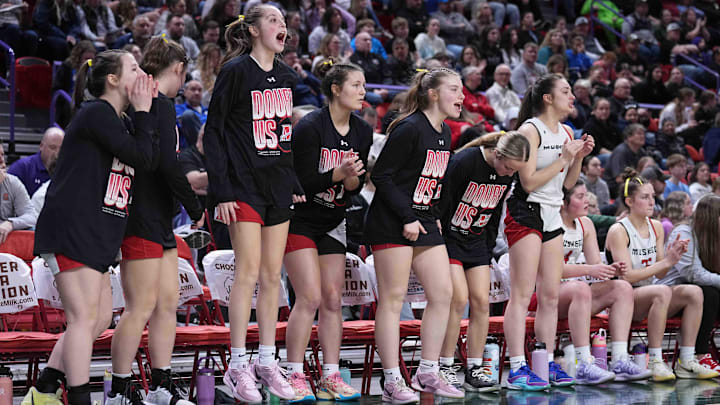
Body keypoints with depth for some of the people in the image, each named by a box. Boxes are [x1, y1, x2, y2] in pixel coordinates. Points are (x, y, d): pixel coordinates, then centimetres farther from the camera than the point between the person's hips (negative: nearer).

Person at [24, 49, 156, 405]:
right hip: (71, 229, -10)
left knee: (100, 319, 11)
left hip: (95, 235, 10)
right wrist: (143, 112, -5)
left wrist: (146, 111, 7)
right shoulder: (96, 114, -11)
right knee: (85, 317, -11)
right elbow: (141, 157, -16)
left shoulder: (120, 121, 20)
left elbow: (153, 159, 12)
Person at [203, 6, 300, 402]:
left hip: (278, 185, 6)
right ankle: (238, 365, -2)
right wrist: (221, 191, -14)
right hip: (245, 184, -6)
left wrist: (295, 183, 14)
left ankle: (266, 362, 14)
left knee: (272, 276, 8)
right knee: (248, 272, -8)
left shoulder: (286, 76, 11)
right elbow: (214, 131, -9)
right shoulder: (235, 71, -9)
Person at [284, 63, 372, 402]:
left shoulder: (362, 132, 2)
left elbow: (357, 185, 4)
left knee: (333, 299, 3)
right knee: (310, 297, -14)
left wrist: (353, 179, -17)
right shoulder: (310, 126, -18)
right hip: (300, 219, -7)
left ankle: (330, 377, 8)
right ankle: (294, 376, -7)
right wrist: (339, 173, -31)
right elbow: (303, 180, -20)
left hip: (332, 223, 7)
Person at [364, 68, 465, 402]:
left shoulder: (444, 134, 11)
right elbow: (381, 175, -17)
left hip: (424, 222, 9)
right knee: (392, 298, -6)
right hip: (391, 223, -9)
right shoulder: (410, 129, -16)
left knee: (442, 293, 4)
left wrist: (435, 217, 11)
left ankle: (427, 374, 12)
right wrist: (407, 219, -18)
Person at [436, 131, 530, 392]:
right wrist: (440, 247, -16)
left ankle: (474, 371, 2)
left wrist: (489, 252, 11)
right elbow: (444, 202, -18)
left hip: (477, 240, 6)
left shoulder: (508, 174, -3)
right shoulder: (465, 161, -22)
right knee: (459, 299, -16)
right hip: (450, 235, -6)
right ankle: (445, 368, -8)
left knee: (481, 302, -3)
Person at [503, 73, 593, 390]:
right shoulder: (530, 130, -12)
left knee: (550, 295, 8)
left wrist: (579, 157, 3)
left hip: (552, 218, 8)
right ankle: (517, 369, -13)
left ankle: (548, 364, 14)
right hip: (526, 215, -8)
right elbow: (529, 181, -17)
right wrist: (564, 158, -16)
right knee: (522, 294, -11)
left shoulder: (566, 133, 12)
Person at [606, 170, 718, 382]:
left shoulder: (656, 227, 11)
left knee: (694, 292, -17)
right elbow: (627, 276, -17)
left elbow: (659, 274, 10)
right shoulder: (618, 231, -10)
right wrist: (666, 262, -20)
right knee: (662, 292, -35)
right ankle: (655, 362, -32)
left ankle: (686, 362, -18)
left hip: (648, 296, 7)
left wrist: (673, 256, -11)